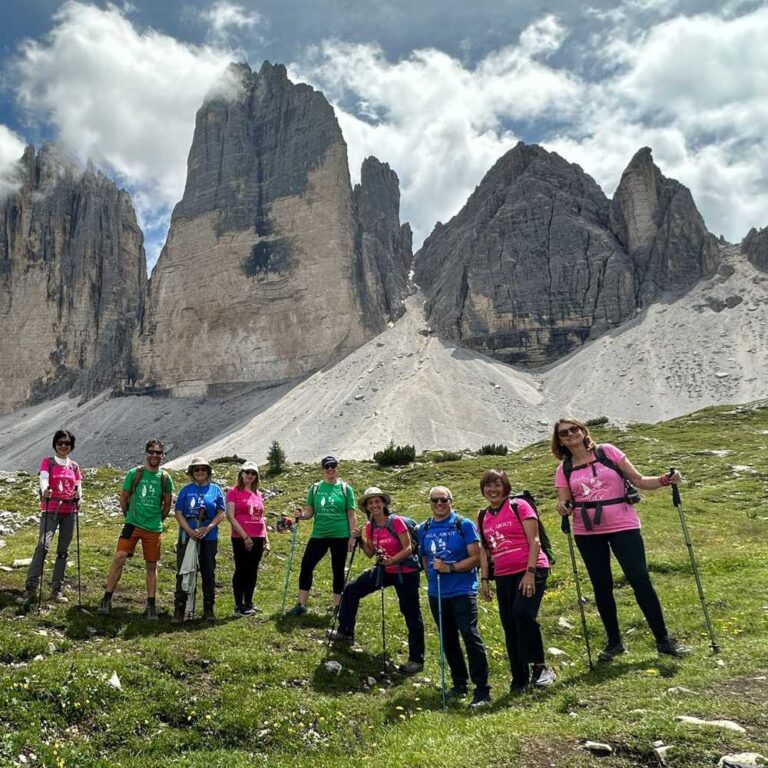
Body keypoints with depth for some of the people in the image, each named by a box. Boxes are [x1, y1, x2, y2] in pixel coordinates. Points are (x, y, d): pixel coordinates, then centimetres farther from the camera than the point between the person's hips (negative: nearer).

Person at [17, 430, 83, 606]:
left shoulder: (74, 466, 12)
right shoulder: (47, 462, 2)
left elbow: (79, 487, 11)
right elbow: (43, 479, -16)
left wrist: (79, 495, -13)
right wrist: (45, 491, -38)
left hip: (69, 511, 4)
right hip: (51, 510, -3)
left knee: (63, 550, 5)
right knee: (43, 545, -19)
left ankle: (57, 589, 11)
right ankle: (30, 587, -16)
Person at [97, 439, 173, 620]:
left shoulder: (165, 478, 2)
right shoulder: (134, 473, -2)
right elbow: (123, 497, 7)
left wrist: (158, 520, 10)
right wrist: (130, 516, 9)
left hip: (154, 528, 1)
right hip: (133, 524, -1)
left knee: (152, 566, 8)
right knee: (119, 558, -15)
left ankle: (151, 605, 18)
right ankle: (107, 599, -4)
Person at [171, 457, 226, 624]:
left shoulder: (215, 489, 4)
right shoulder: (186, 490, 4)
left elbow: (221, 513, 1)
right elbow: (179, 513, 0)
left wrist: (207, 528, -14)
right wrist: (190, 531, -14)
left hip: (209, 538, 0)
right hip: (187, 537, 0)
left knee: (208, 573, 8)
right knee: (183, 573, 0)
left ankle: (209, 609, 19)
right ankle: (179, 611, 7)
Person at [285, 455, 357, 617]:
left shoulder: (345, 488, 0)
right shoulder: (315, 488, 6)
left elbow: (351, 515, 0)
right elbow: (310, 511, 8)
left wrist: (352, 536, -5)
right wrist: (302, 515, -15)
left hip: (340, 536, -2)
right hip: (319, 535, 2)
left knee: (338, 570, 8)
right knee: (306, 565, -4)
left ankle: (336, 605, 22)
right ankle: (301, 604, 6)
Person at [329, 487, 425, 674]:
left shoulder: (396, 521, -18)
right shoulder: (369, 526, 1)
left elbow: (408, 549, -19)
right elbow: (370, 553, 5)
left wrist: (390, 560, -29)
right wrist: (360, 540, -11)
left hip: (405, 572, -7)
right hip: (383, 571, 7)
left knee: (411, 614, 0)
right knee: (351, 590, 8)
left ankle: (417, 660, 12)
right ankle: (346, 632, 25)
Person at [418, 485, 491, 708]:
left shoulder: (464, 525, -6)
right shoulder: (424, 529, 7)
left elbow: (476, 557, -11)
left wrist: (450, 568, -20)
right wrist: (432, 579, 10)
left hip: (463, 591, -5)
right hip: (436, 593, 5)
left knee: (470, 636, -12)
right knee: (448, 640, 14)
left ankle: (482, 690, -3)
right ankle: (459, 685, 28)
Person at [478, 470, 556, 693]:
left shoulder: (519, 506, -4)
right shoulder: (482, 517, 11)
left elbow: (534, 541, -9)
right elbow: (484, 550, 14)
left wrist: (530, 572, -17)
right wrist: (484, 579, 7)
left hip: (530, 571, -5)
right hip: (503, 577, 6)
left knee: (523, 614, -24)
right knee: (510, 628, 7)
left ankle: (539, 667, -7)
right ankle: (520, 679, 18)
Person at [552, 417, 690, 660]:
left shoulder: (607, 452, 0)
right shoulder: (564, 470, 5)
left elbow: (639, 480, 0)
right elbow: (565, 505, 4)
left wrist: (665, 480, -16)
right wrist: (563, 507, -19)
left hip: (623, 527, -2)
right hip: (587, 533, 2)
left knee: (640, 580, -5)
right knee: (602, 587, 9)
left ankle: (663, 639, 9)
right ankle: (614, 642, 23)